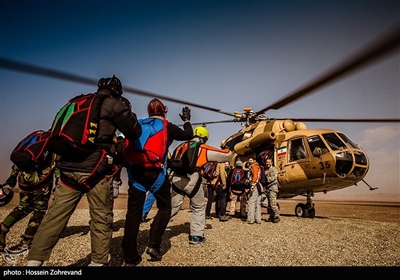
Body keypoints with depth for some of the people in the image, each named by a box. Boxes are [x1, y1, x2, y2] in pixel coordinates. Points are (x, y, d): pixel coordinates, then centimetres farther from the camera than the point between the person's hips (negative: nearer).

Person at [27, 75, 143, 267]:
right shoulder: (114, 104, 1)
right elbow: (135, 133, 6)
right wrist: (128, 113, 21)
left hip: (68, 167, 6)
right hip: (94, 169, -5)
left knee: (55, 215, 10)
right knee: (101, 217, 7)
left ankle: (34, 260, 13)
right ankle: (98, 262, 15)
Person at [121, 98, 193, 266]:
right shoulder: (166, 126, 5)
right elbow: (188, 135, 14)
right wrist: (186, 120, 29)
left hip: (135, 171, 4)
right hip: (156, 172, -3)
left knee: (133, 212, 7)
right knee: (164, 208, 14)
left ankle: (130, 257, 9)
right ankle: (153, 245, 1)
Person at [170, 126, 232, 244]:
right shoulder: (205, 149, 10)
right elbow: (226, 154, 16)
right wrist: (228, 148, 36)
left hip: (176, 178, 4)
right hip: (192, 180, -4)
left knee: (173, 207, 13)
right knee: (198, 208, 15)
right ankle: (196, 236, 17)